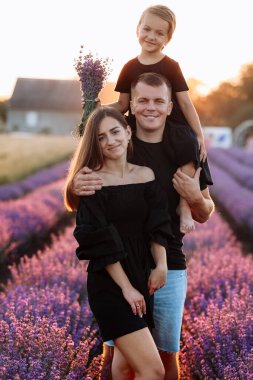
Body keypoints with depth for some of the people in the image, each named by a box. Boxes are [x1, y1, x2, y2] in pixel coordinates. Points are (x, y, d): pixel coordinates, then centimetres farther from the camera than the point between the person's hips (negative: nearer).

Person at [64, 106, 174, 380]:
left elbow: (156, 226, 3)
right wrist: (126, 287, -14)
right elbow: (99, 242, -13)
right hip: (109, 286, -6)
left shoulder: (146, 175, 6)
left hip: (141, 278, 6)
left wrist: (161, 264, -13)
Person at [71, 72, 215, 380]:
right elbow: (75, 205, 4)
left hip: (169, 270, 1)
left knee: (167, 355, 9)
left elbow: (203, 215, 8)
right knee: (114, 354, 5)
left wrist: (196, 197, -15)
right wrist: (74, 188, -20)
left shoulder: (185, 150, -1)